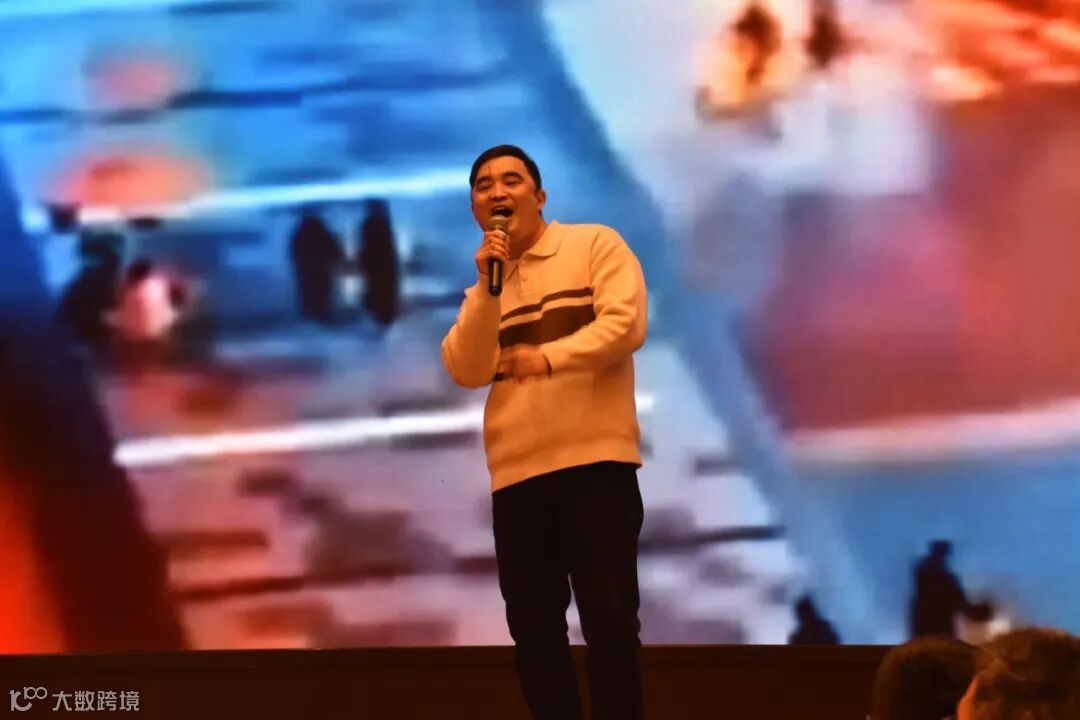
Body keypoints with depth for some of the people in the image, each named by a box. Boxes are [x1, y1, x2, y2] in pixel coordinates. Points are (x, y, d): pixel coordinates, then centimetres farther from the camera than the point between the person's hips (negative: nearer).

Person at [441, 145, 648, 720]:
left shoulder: (595, 245, 5)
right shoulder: (484, 288, 19)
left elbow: (626, 323, -10)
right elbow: (468, 372, 2)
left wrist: (548, 357, -13)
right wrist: (488, 288, -6)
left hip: (594, 459, -5)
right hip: (516, 473, 5)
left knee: (609, 617, -9)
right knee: (533, 627, 5)